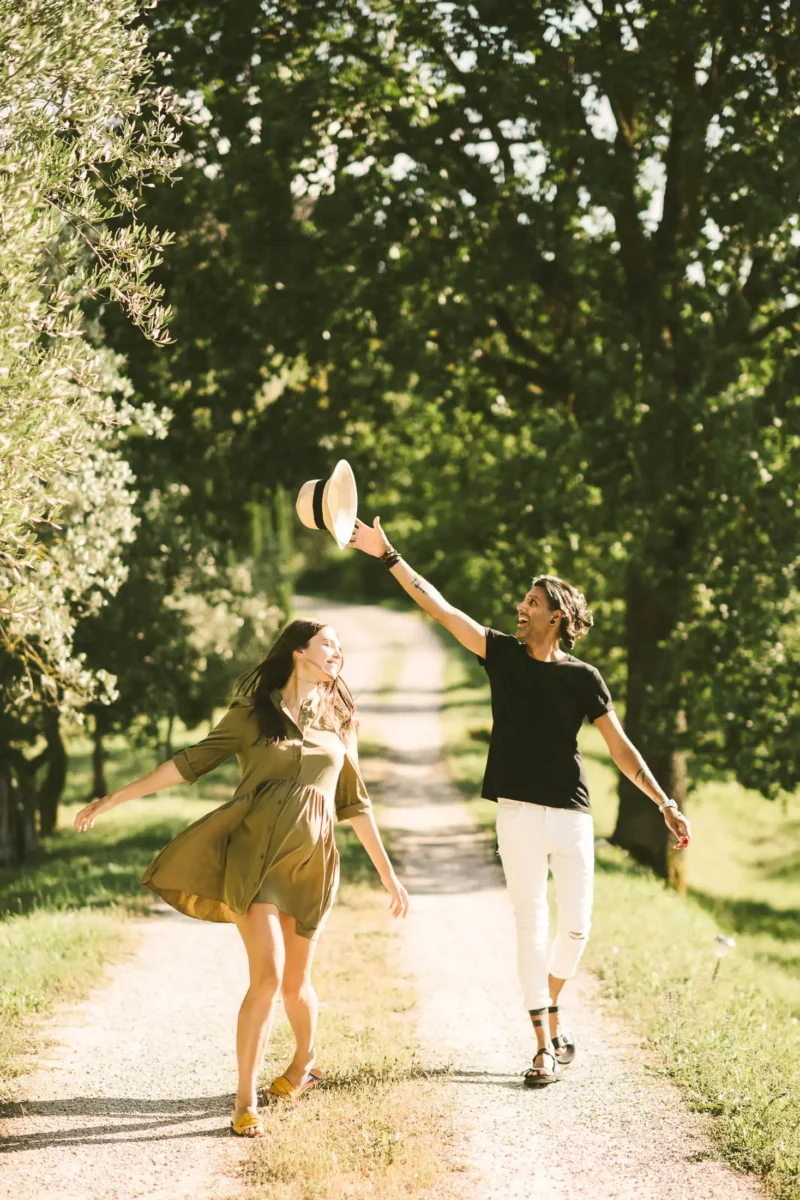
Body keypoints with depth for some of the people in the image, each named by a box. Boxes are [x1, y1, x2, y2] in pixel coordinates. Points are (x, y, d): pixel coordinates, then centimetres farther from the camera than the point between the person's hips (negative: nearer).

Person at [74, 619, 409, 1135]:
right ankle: (246, 1102, -7)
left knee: (295, 981, 9)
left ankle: (304, 1064, 39)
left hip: (311, 863, 3)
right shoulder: (253, 714, 4)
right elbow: (191, 762, 1)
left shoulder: (337, 723, 14)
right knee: (267, 976, -16)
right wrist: (114, 799, -4)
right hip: (254, 855, -3)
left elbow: (355, 804, 18)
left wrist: (389, 874, 16)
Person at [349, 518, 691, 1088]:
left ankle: (551, 1015, 29)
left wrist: (666, 804, -2)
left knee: (576, 926, 3)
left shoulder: (582, 678, 0)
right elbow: (438, 606, 1)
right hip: (518, 812, 0)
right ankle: (545, 1046, 2)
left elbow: (620, 747, 2)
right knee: (531, 925, -1)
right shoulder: (503, 653, 4)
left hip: (572, 816, 0)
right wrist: (388, 555, -4)